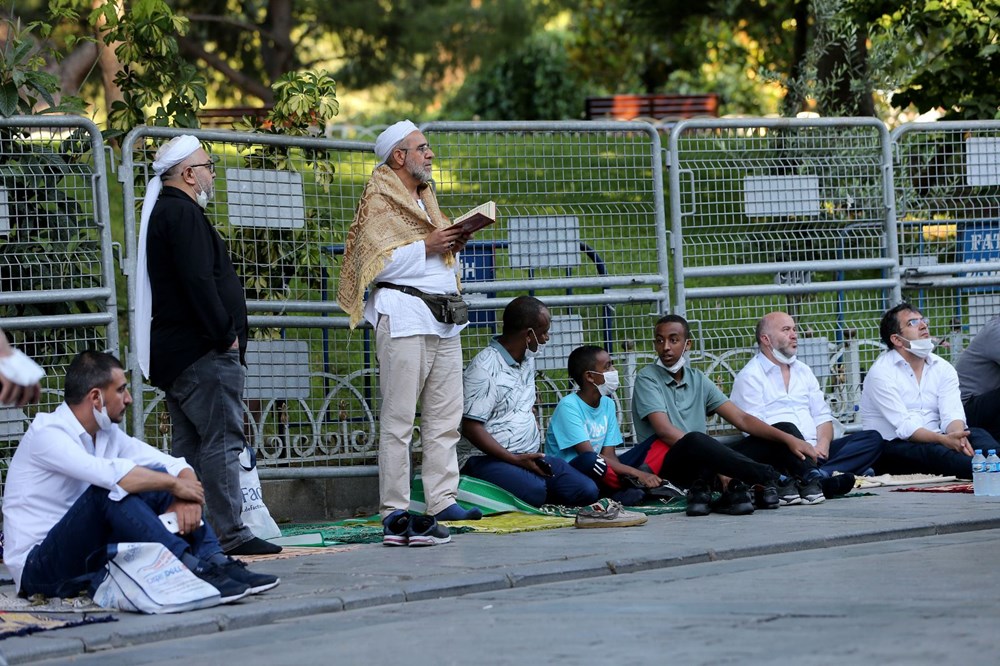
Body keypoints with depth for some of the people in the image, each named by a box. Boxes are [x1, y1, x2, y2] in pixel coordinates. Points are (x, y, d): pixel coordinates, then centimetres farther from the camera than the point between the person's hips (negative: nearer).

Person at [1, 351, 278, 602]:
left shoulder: (108, 433, 9)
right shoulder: (47, 434, -17)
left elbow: (176, 466, 5)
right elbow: (111, 473, -33)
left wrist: (188, 495, -18)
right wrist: (175, 485, -21)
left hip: (89, 554, 8)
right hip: (39, 568, -8)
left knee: (159, 484, -6)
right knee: (108, 490, -31)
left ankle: (216, 563, -21)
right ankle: (194, 571, -40)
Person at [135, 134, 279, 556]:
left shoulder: (163, 213, 21)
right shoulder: (184, 214, -13)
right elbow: (198, 281, -22)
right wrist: (226, 334, -16)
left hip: (173, 355, 11)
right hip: (202, 351, -11)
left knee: (189, 444, 11)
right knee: (222, 440, -11)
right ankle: (230, 534, -14)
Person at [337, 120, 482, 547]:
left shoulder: (425, 198, 22)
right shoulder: (379, 201, -3)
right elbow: (373, 263, -14)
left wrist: (453, 246, 7)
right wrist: (426, 247, -15)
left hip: (443, 317, 8)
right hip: (403, 315, -8)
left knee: (445, 416, 6)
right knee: (398, 419, -8)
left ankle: (443, 501, 9)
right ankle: (394, 513, -9)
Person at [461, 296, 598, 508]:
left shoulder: (528, 359, 16)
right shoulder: (484, 369, -12)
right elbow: (471, 428, -16)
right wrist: (515, 460, -20)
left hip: (530, 456, 8)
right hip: (490, 459, -8)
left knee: (587, 491, -11)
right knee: (534, 492, -35)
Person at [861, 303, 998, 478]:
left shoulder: (943, 368, 11)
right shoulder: (881, 372, -6)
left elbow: (952, 414, -5)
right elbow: (904, 426, -18)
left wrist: (958, 435, -30)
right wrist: (943, 440, -34)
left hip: (934, 442, 5)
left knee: (977, 435, -24)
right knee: (932, 452, -37)